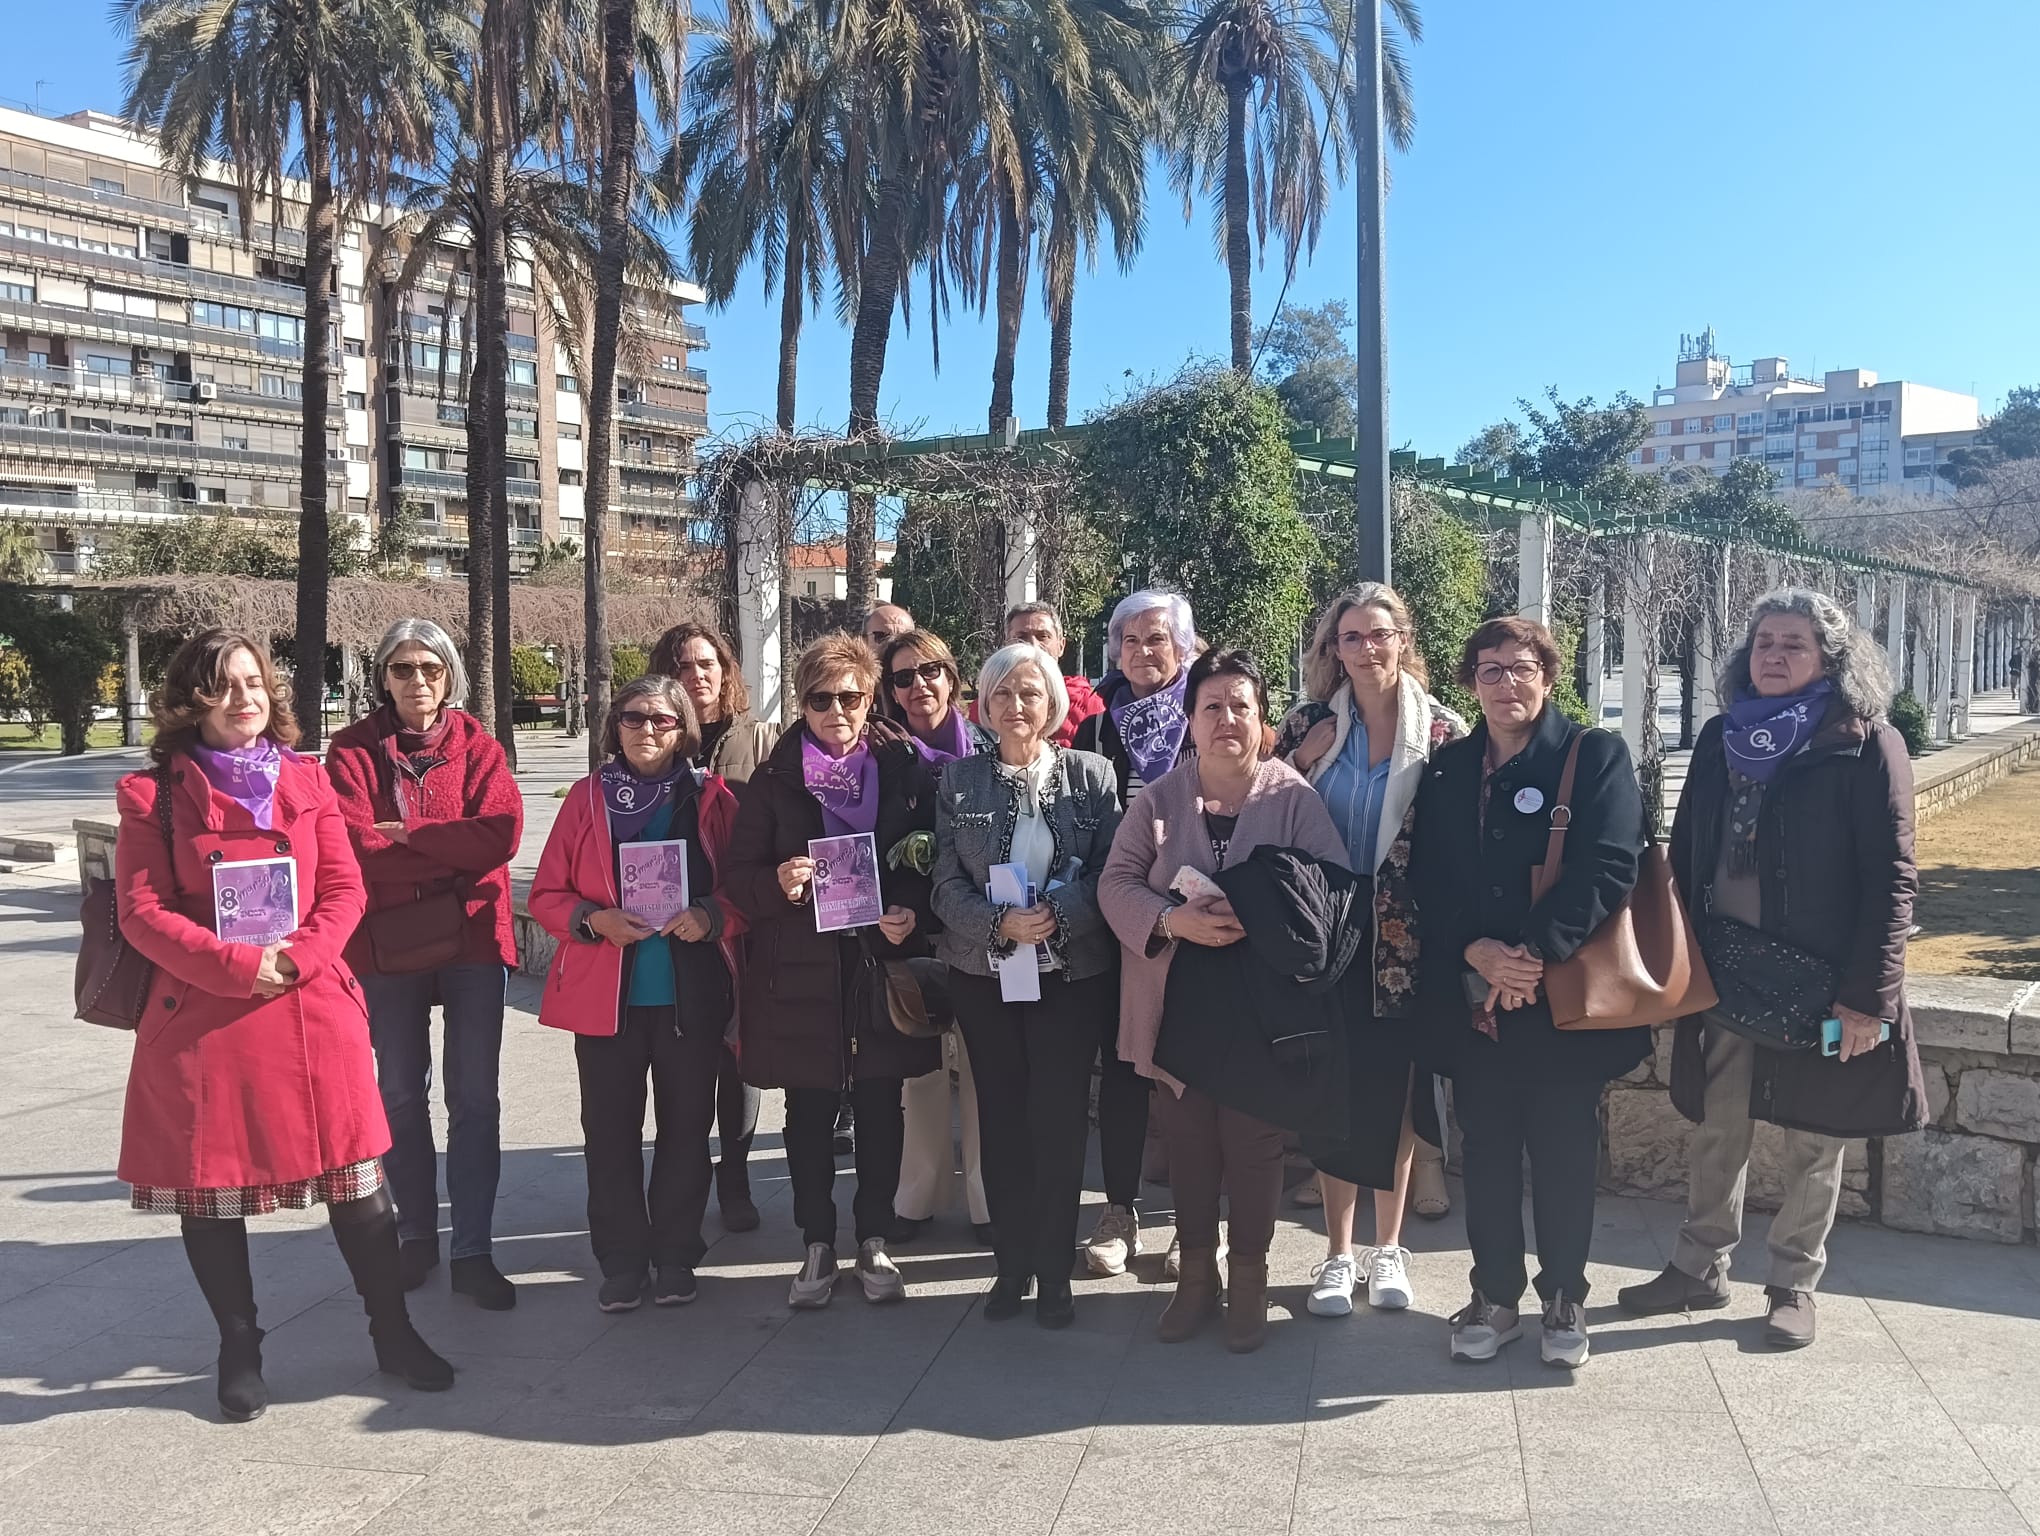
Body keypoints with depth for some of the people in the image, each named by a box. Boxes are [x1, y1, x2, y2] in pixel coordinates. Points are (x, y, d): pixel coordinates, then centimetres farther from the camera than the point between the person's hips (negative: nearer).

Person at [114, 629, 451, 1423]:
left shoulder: (307, 780, 9)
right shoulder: (153, 793, 1)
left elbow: (344, 889, 4)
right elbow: (142, 911, -5)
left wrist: (297, 958, -12)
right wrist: (238, 966, -16)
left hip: (314, 1009, 2)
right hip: (200, 1019, -1)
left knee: (357, 1176, 4)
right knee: (210, 1186, 8)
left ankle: (393, 1335, 20)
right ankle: (239, 1351, 27)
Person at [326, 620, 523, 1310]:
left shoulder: (475, 743, 1)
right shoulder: (353, 750, -1)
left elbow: (502, 832, -15)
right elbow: (353, 845, -15)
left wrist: (403, 834, -15)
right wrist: (450, 851, -14)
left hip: (471, 939, 0)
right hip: (384, 942, 1)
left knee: (474, 1097, 1)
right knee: (401, 1094, 13)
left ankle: (473, 1251, 9)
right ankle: (416, 1236, 29)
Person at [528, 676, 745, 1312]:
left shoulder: (711, 798, 3)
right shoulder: (587, 796, 4)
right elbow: (547, 894, 4)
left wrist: (711, 916, -15)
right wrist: (595, 919, -15)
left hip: (690, 992, 0)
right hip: (605, 993, 0)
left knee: (686, 1126, 7)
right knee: (610, 1129, 3)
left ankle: (674, 1257, 22)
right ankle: (622, 1261, 17)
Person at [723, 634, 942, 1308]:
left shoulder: (904, 771, 3)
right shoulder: (774, 780, 2)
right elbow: (738, 878, 1)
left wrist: (910, 912, -12)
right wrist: (778, 882, -19)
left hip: (881, 966, 0)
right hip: (800, 971, 0)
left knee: (881, 1111, 8)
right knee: (808, 1115, 8)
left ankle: (874, 1242, 23)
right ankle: (818, 1246, 22)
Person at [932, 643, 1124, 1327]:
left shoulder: (1092, 774, 1)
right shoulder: (959, 778, 5)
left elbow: (1110, 872, -4)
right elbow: (947, 883, -1)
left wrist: (1057, 915, -20)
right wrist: (1000, 923, -18)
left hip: (1071, 974, -2)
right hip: (983, 974, 2)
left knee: (1059, 1121, -1)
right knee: (1002, 1120, 9)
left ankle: (1053, 1271, 13)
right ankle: (1012, 1264, 21)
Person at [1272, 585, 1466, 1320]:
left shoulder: (1444, 732, -3)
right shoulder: (1309, 727, 1)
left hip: (1405, 946, -1)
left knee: (1395, 1090, 8)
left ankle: (1388, 1248, 26)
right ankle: (1338, 1254, 20)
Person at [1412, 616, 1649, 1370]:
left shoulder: (1596, 756, -3)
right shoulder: (1447, 768, 9)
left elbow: (1608, 869, -14)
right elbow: (1429, 881, 3)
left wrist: (1534, 954, -20)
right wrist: (1475, 952, -13)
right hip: (1471, 999, 3)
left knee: (1564, 1154, 8)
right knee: (1486, 1152, 11)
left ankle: (1564, 1299, 26)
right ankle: (1493, 1298, 26)